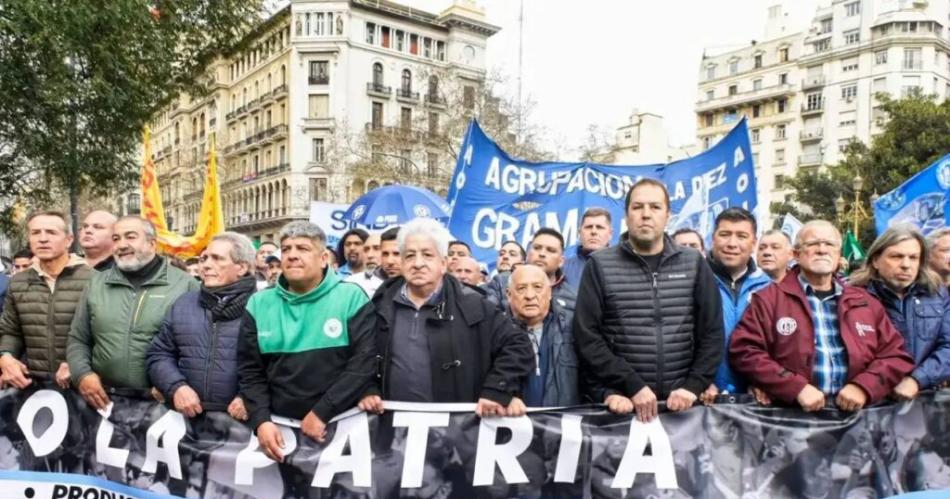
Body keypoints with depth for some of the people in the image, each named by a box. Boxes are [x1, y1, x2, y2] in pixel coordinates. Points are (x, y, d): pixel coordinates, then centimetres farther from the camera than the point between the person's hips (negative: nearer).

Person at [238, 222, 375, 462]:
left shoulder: (351, 297, -6)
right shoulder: (259, 304, 5)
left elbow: (364, 362, -12)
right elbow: (250, 371, 5)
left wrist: (321, 413, -15)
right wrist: (261, 420, -8)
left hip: (340, 424, -2)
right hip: (279, 426, 3)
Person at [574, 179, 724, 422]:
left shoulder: (694, 263, 5)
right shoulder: (600, 265, -2)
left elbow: (712, 333, 5)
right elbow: (587, 337, -8)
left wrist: (693, 387, -7)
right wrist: (632, 385, -14)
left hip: (679, 402, 2)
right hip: (620, 402, -2)